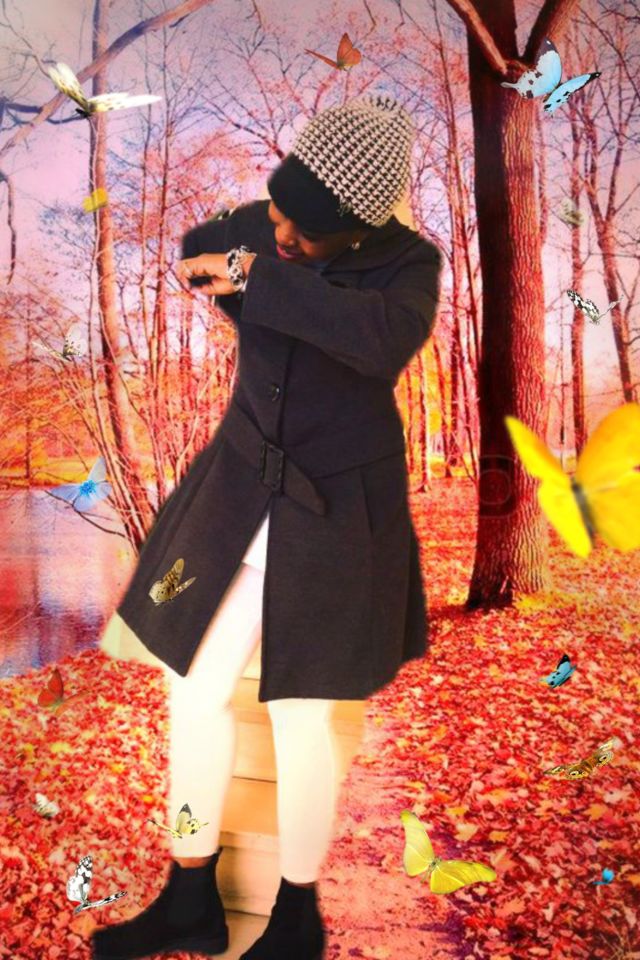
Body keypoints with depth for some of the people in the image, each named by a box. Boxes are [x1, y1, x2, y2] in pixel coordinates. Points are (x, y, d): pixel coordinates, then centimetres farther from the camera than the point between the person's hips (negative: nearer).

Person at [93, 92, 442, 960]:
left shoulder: (409, 262, -14)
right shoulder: (259, 225, -2)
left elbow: (388, 340, -35)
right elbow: (196, 248, 16)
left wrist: (261, 277, -29)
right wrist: (248, 297, -1)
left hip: (335, 508, -5)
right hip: (239, 488, 6)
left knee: (300, 715, 2)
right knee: (196, 687, 10)